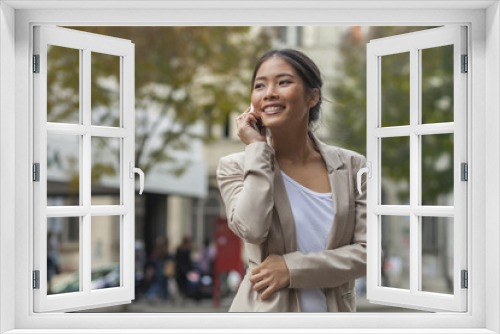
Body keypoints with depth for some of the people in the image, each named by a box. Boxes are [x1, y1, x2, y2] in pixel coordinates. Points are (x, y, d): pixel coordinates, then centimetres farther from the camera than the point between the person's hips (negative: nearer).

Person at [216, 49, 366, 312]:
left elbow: (367, 250, -7)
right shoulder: (236, 167, -7)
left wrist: (293, 268, -16)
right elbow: (252, 229, -23)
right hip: (265, 308, -1)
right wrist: (257, 149, -16)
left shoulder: (351, 166, -3)